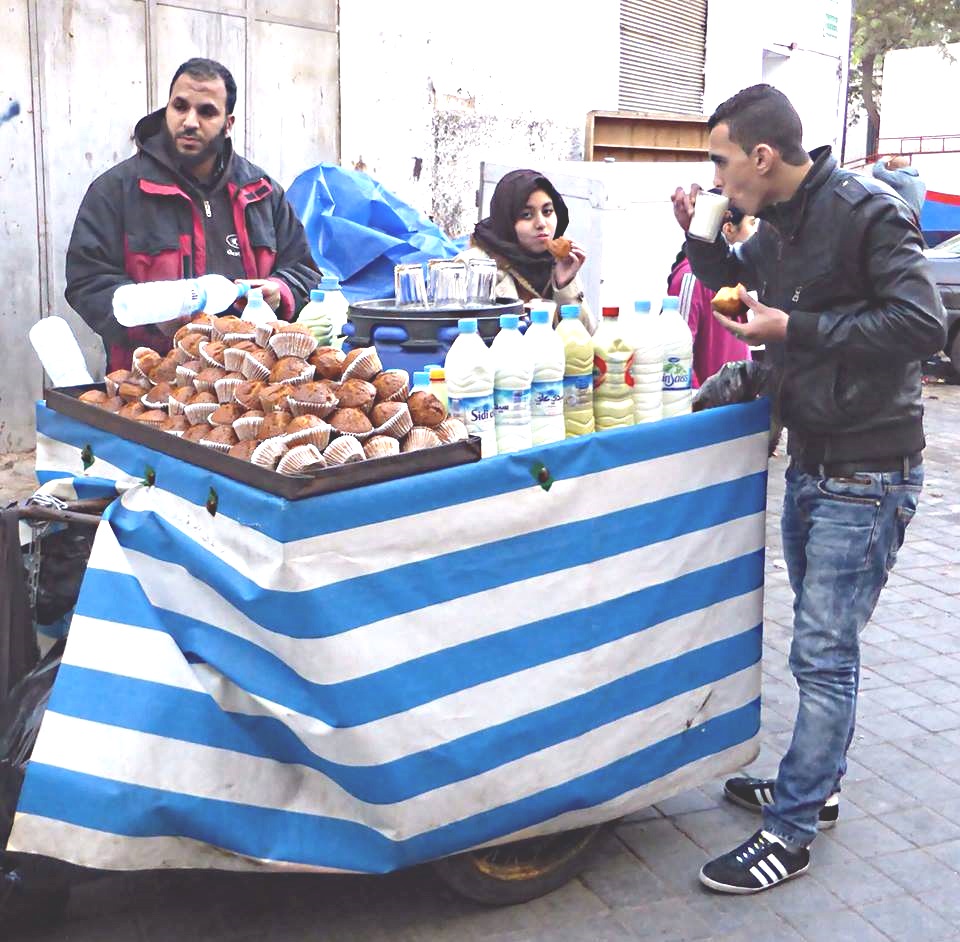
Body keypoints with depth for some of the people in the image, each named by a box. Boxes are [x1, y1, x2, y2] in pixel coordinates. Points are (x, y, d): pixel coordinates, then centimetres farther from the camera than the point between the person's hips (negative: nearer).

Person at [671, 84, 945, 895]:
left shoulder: (866, 212, -16)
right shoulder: (779, 225, 9)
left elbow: (923, 325, -23)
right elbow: (742, 283, 28)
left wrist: (794, 328, -21)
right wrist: (699, 237, 8)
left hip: (867, 475, -8)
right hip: (810, 463, 8)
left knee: (823, 653, -4)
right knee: (822, 642, 18)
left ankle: (790, 832, 7)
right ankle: (814, 789, 33)